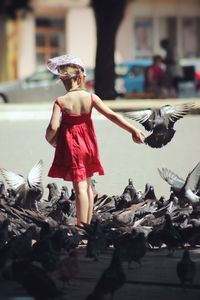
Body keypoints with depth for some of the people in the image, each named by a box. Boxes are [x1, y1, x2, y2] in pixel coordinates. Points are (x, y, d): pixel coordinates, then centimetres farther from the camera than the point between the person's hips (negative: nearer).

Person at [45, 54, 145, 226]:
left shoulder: (61, 102, -15)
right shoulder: (91, 98, -8)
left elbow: (53, 127, -22)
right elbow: (112, 116, -10)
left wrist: (49, 139, 0)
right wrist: (133, 130, -5)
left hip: (71, 145, -4)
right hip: (88, 143, 4)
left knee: (80, 187, -3)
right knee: (88, 184, 19)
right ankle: (88, 223, 25)